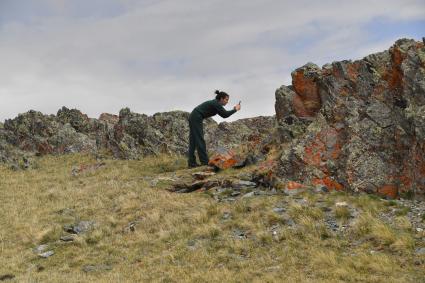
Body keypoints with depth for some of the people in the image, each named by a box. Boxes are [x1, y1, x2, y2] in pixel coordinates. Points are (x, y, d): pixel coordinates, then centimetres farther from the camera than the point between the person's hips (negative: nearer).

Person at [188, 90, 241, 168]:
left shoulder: (215, 104, 16)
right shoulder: (216, 104, -12)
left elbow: (223, 114, 20)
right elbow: (225, 115, -17)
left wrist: (234, 109, 13)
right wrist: (235, 110, -7)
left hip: (193, 117, 10)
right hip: (196, 118, -10)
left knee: (193, 141, 6)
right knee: (199, 140, -9)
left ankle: (192, 163, 5)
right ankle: (205, 161, -8)